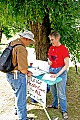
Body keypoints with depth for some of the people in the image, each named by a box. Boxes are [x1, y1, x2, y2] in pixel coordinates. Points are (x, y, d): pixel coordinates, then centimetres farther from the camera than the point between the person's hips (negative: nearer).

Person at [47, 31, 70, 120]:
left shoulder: (64, 49, -15)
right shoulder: (51, 48, 4)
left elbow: (66, 65, -15)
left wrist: (58, 74, -21)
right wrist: (49, 61, -3)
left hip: (61, 71, -6)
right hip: (51, 70, 6)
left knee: (61, 93, -2)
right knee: (53, 90, 17)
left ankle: (64, 111, 9)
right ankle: (54, 105, 37)